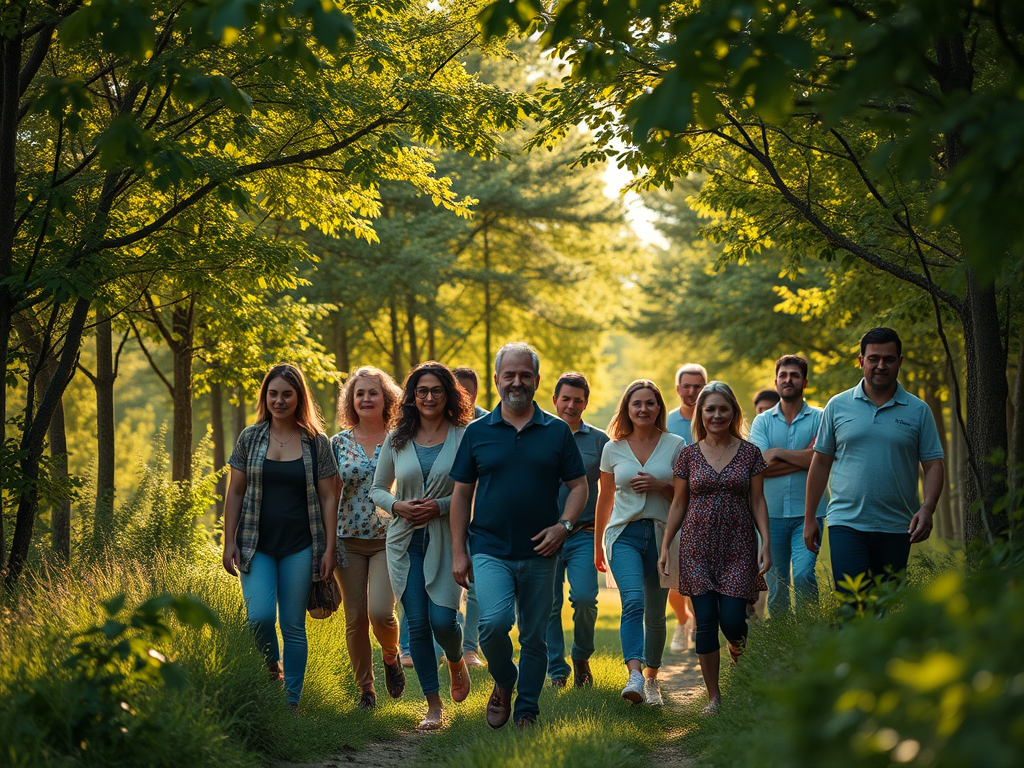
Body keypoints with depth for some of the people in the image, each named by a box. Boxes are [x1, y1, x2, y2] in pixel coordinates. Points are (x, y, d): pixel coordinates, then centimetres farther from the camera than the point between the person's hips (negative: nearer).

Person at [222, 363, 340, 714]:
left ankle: (291, 701, 13)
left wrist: (330, 548, -2)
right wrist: (229, 541, 2)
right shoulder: (250, 439, 5)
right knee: (259, 617, -15)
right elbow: (234, 492, 8)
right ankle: (271, 667, 15)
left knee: (293, 626, 3)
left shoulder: (316, 442, 2)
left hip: (299, 547, 0)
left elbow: (328, 497, 3)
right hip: (257, 545, 1)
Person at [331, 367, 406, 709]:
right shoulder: (339, 443, 4)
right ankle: (365, 690, 18)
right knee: (355, 618, 3)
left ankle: (391, 657, 15)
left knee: (380, 612, -17)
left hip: (388, 540, -2)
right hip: (348, 540, 2)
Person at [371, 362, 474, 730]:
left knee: (442, 619, -11)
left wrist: (441, 506, -16)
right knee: (417, 624, 0)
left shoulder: (464, 437, -2)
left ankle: (456, 661, 25)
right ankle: (433, 705, 11)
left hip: (447, 540, -3)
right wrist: (398, 506, -5)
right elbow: (378, 489, 15)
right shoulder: (396, 441, 7)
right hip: (406, 541, 3)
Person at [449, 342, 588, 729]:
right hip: (489, 550, -1)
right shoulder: (477, 432, 5)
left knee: (535, 637, 6)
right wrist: (458, 551, 1)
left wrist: (564, 525, -9)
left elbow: (579, 485, 8)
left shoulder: (557, 432, 5)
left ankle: (527, 712, 20)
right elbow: (461, 493, 7)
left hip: (539, 553, 1)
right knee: (494, 621, -21)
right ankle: (503, 683, 6)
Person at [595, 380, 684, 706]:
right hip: (623, 533, -1)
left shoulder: (675, 445, 4)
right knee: (633, 600, -23)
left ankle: (651, 678, 25)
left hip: (662, 534, 1)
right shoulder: (614, 449, 7)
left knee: (655, 614, 7)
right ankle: (634, 675, -35)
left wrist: (660, 486, -13)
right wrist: (597, 546, 22)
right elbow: (605, 499, 17)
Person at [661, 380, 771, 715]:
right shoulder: (689, 455, 5)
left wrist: (766, 541, -5)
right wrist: (665, 545, 5)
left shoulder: (750, 453, 3)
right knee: (705, 620, -4)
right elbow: (678, 504, 9)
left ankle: (738, 650, 30)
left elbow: (758, 502, 5)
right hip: (698, 545, 1)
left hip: (738, 546, -1)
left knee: (732, 619, -8)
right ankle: (713, 696, 6)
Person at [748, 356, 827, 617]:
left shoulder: (818, 419, 5)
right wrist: (802, 458, -9)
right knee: (776, 583, 5)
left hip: (807, 511, -2)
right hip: (772, 513, 2)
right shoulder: (762, 421, 9)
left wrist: (779, 453, -7)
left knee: (803, 574, -17)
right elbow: (760, 464, -5)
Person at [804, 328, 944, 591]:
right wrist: (809, 517, 9)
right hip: (846, 523, -1)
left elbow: (933, 465, 3)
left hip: (897, 529, 1)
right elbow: (821, 463, 10)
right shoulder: (837, 406, 6)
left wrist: (927, 508, -14)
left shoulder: (918, 411, 6)